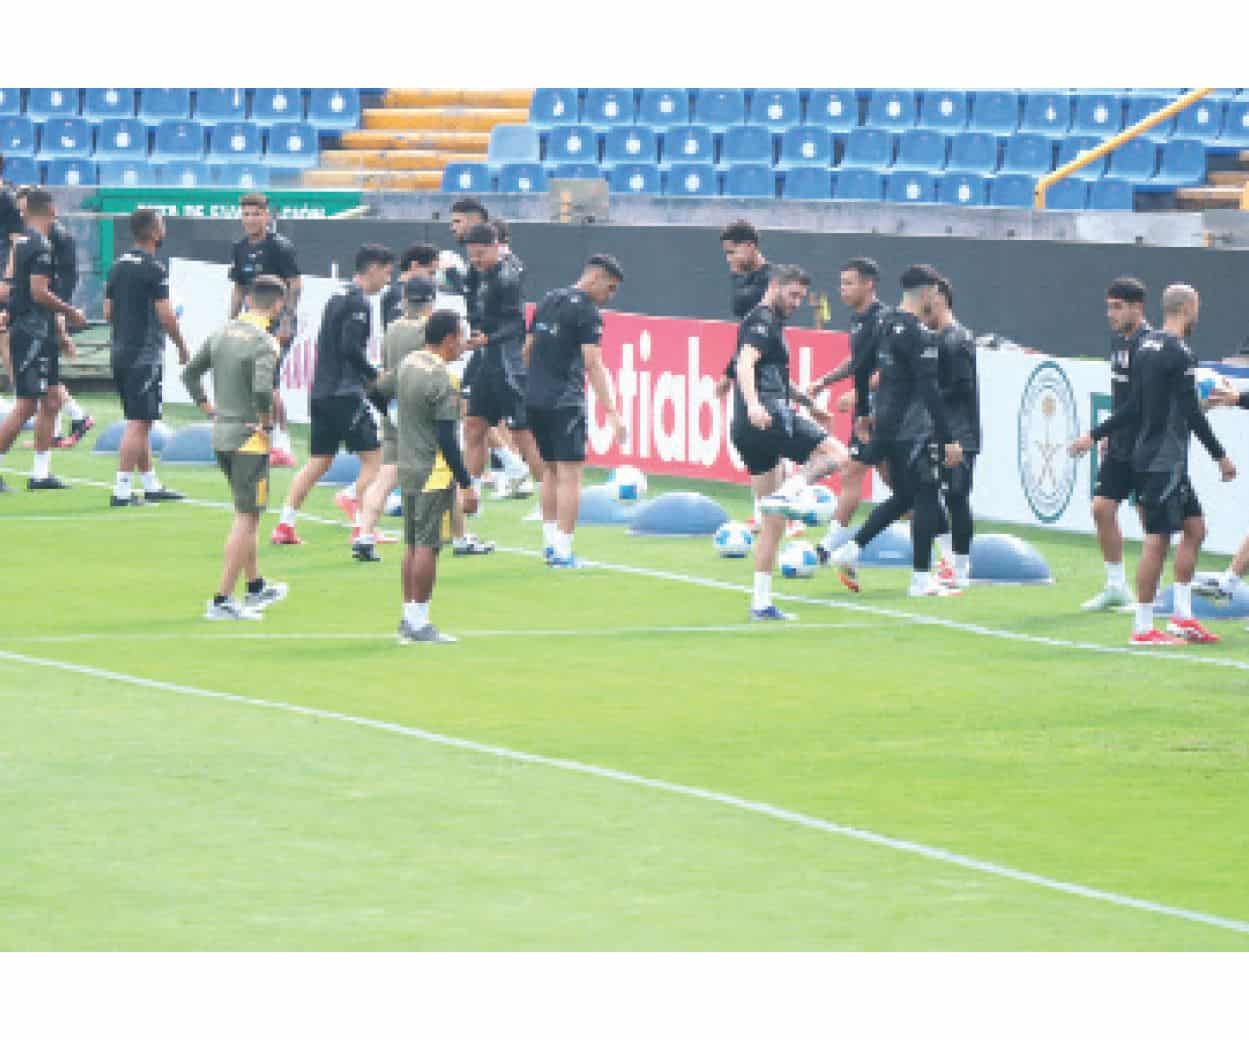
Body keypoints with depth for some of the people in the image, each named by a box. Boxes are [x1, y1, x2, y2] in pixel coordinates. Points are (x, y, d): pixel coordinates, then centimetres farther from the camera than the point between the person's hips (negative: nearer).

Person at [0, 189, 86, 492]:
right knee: (26, 405, -9)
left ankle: (41, 473, 15)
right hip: (34, 333, -10)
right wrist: (71, 312, -10)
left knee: (51, 401, 13)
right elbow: (39, 293, -22)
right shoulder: (41, 246, -16)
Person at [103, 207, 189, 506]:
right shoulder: (154, 269, -13)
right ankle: (121, 490, -12)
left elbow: (108, 312, 14)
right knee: (138, 424, -8)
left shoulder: (118, 265, 11)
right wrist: (182, 346, -1)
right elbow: (166, 316, -15)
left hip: (120, 350, 8)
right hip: (145, 355, -8)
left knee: (139, 423, 15)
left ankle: (151, 485, 22)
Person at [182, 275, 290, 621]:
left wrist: (209, 410, 16)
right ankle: (222, 601, -3)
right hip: (249, 437, -8)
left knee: (247, 514, 22)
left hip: (221, 434, 8)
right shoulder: (264, 343, -16)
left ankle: (256, 587, 34)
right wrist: (266, 421, -15)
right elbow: (262, 389, -30)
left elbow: (190, 374, 12)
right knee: (247, 518, -1)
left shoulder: (223, 332, 6)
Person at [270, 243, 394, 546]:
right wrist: (375, 376, -9)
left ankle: (284, 525, 5)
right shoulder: (358, 303, -11)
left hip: (321, 393, 9)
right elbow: (350, 348, -20)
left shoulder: (338, 298, 17)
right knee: (373, 457, -2)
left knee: (319, 461, 11)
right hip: (345, 393, -9)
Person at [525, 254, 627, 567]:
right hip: (565, 403, -8)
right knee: (569, 475, -5)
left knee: (549, 471, 16)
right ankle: (563, 550, -10)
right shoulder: (587, 312, -10)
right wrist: (611, 413, -18)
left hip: (534, 400, 8)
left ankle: (550, 544, 17)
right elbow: (593, 365, -16)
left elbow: (527, 350, 19)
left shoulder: (548, 300, 14)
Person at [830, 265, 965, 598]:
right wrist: (948, 440, -21)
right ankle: (921, 578, 3)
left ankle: (851, 551, 12)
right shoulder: (920, 335, -18)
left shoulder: (885, 323, 8)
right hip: (914, 430, -9)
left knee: (903, 497, 19)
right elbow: (929, 391, -22)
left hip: (886, 425, 9)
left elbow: (862, 368, 18)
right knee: (927, 498, 1)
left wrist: (862, 413, 30)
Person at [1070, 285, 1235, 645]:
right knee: (1158, 539, -6)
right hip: (1164, 462, -10)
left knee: (1194, 528, 14)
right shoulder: (1179, 354, -15)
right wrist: (1221, 457, -9)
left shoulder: (1146, 346, 13)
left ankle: (1182, 616, 13)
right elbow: (1192, 413, -16)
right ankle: (1143, 628, -4)